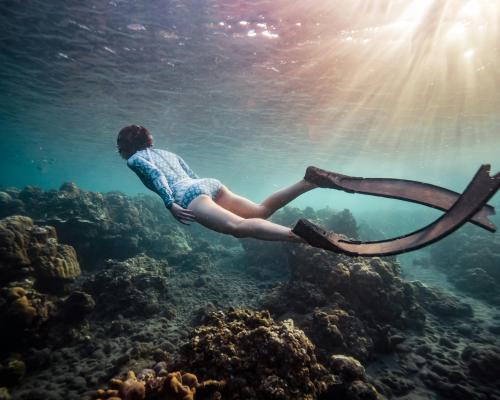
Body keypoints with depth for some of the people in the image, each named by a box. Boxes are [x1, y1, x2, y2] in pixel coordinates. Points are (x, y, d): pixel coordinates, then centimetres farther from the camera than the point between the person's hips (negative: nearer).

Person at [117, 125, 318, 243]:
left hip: (188, 194, -7)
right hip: (209, 183, 7)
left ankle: (298, 234, -49)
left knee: (239, 226, -26)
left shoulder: (134, 159, 18)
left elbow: (155, 174, -5)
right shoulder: (169, 153, 37)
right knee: (261, 210, -4)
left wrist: (171, 205, -14)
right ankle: (310, 181, -21)